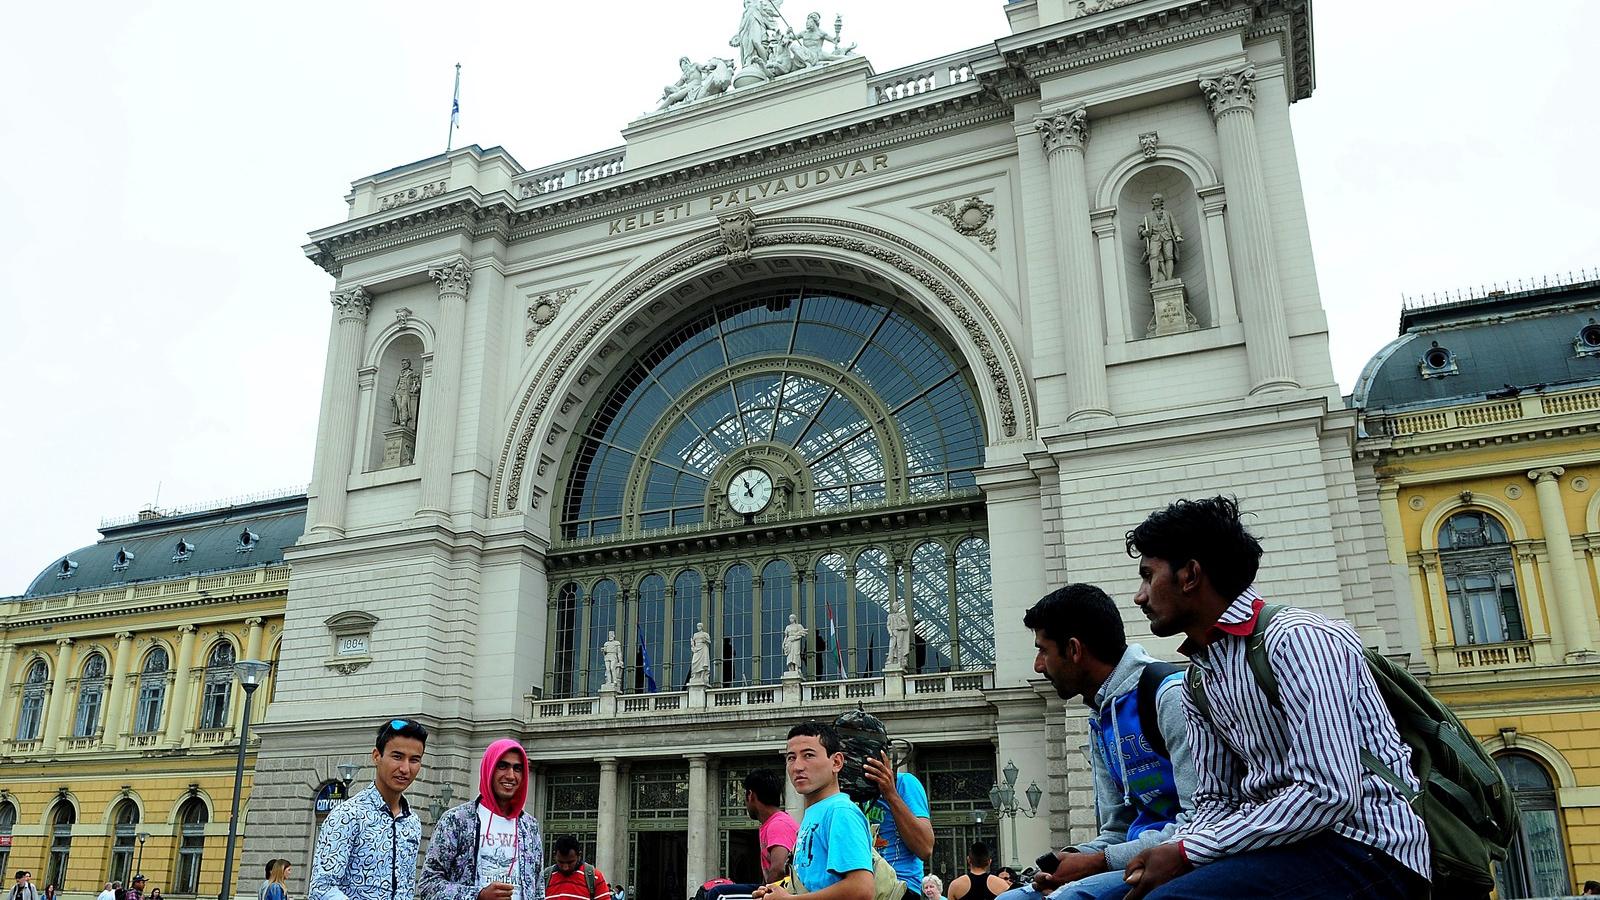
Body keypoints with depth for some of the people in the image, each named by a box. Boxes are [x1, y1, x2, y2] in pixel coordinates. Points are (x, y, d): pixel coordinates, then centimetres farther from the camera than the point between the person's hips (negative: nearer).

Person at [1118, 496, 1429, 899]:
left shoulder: (1297, 638, -15)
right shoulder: (1199, 682, 12)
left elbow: (1328, 794, -23)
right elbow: (1217, 800, 12)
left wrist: (1187, 852, -20)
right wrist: (1168, 852, -10)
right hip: (1283, 845, 8)